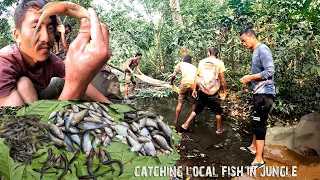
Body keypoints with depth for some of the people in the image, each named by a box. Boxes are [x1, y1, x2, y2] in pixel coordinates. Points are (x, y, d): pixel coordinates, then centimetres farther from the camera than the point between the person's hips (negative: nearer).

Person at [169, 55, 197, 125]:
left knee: (180, 103, 12)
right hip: (195, 84, 2)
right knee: (193, 103, 21)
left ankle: (176, 120, 18)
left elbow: (174, 75, 16)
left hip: (185, 83, -2)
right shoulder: (194, 67, 32)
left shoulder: (181, 64, 23)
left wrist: (171, 81, 34)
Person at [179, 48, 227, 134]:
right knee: (218, 111, 17)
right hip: (213, 93, -3)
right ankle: (219, 130, 26)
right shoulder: (219, 63, -3)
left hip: (202, 91, 3)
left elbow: (196, 77, 5)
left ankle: (185, 126, 18)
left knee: (197, 109, 19)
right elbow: (222, 80, -3)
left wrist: (194, 90, 13)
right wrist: (224, 92, 8)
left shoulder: (202, 62, 6)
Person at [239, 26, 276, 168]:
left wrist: (251, 77, -17)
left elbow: (270, 71, -21)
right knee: (257, 122, 20)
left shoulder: (262, 49, -14)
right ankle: (253, 147, 37)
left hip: (264, 93, -10)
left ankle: (259, 159, 1)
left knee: (259, 124, -6)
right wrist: (250, 78, 4)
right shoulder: (256, 51, 14)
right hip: (259, 92, 10)